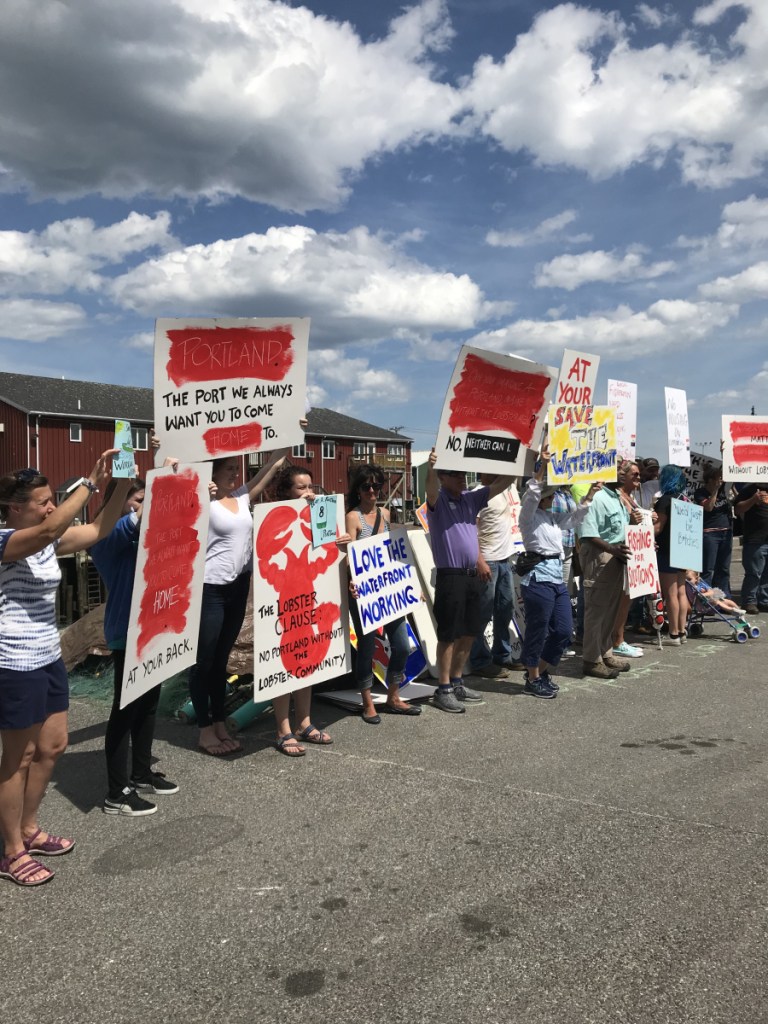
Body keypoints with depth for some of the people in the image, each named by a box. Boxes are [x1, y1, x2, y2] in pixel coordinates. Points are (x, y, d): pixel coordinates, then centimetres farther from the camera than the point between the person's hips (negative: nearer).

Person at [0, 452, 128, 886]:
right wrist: (93, 482, -34)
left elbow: (99, 530, 4)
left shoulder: (48, 542, 6)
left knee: (53, 746, 17)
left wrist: (122, 484, -8)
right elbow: (52, 528, -37)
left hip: (48, 660, 9)